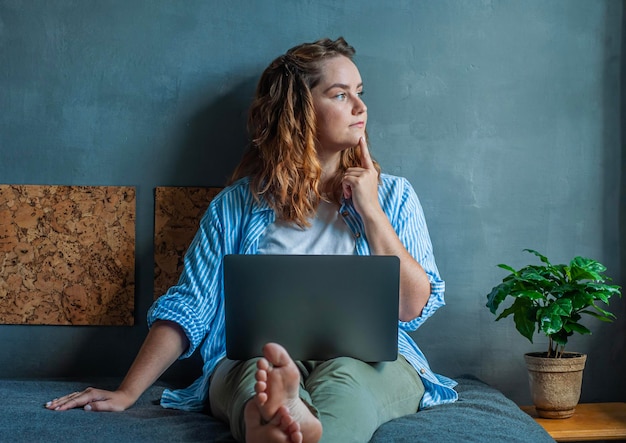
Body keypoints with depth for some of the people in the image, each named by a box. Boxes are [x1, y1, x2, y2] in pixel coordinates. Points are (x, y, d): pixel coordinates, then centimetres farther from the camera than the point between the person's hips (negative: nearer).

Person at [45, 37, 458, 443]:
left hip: (371, 360, 0)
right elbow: (187, 308, 7)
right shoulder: (239, 204, 12)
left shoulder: (393, 195, 15)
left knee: (344, 375, -37)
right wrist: (127, 393, -5)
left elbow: (414, 308, 6)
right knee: (262, 367, -37)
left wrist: (371, 211, 0)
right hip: (253, 360, 0)